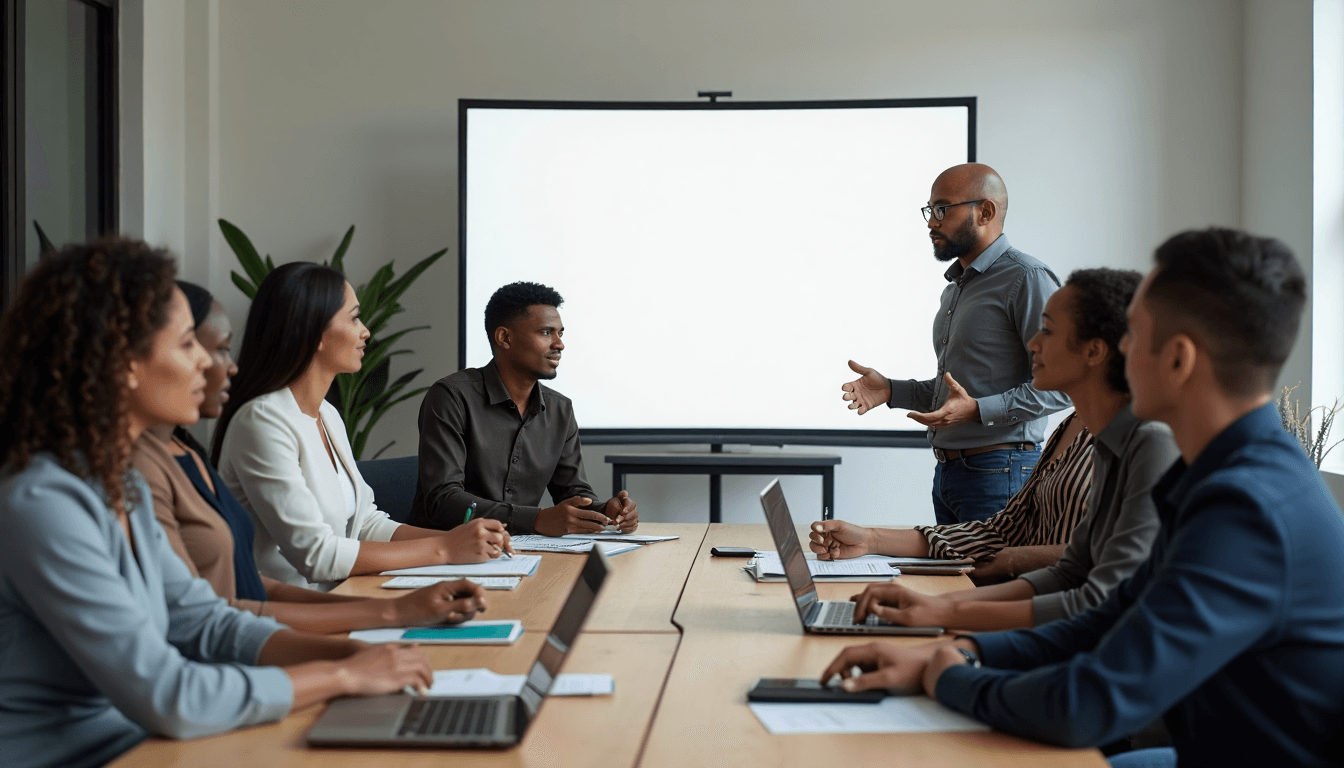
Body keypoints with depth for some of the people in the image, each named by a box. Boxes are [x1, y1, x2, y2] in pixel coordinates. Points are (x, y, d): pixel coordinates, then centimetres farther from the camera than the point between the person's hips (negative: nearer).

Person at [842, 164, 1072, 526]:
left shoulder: (1027, 279, -12)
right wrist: (891, 390, 11)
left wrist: (978, 410, -26)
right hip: (946, 470, 9)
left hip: (999, 473, -9)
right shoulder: (956, 288, 19)